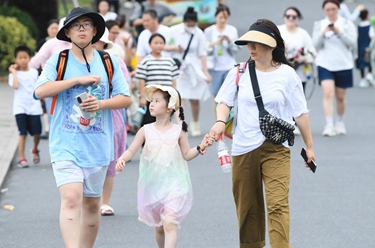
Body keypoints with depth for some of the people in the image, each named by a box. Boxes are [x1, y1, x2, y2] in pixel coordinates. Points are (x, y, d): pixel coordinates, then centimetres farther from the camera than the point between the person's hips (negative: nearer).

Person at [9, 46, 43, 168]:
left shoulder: (34, 72, 9)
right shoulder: (14, 74, -2)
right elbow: (15, 86, -21)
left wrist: (40, 103, 17)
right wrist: (14, 72, -13)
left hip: (34, 107, 3)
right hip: (20, 107, -3)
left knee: (37, 132, 1)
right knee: (23, 133, -6)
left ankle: (35, 150, 31)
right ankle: (22, 158, 0)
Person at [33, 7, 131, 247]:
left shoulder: (109, 63, 8)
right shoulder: (58, 61, 2)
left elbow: (125, 98, 6)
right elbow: (40, 91, -13)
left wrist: (101, 104, -13)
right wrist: (79, 79, -15)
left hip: (98, 145, 3)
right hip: (66, 144, -3)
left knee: (92, 203, 12)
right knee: (71, 199, -18)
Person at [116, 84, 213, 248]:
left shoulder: (178, 131, -3)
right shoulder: (146, 130, -1)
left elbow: (186, 155, 5)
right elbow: (131, 150, -3)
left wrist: (201, 147, -10)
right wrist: (122, 159, -23)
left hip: (174, 184, -3)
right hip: (152, 185, 3)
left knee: (169, 223, -17)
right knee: (158, 226, 15)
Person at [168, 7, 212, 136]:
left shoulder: (199, 33, -4)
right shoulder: (174, 31, -5)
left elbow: (202, 53, -2)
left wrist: (205, 72, -6)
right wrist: (173, 48, -17)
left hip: (194, 68, 1)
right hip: (178, 66, -1)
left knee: (194, 99, 4)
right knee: (180, 98, -13)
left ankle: (195, 124, 25)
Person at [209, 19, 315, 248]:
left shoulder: (287, 74, -3)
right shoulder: (239, 72, 1)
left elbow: (300, 113, 2)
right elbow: (225, 101, 8)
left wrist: (309, 146, 7)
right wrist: (220, 122, -14)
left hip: (276, 149, -2)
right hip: (244, 148, 3)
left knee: (278, 204, -14)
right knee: (247, 206, 11)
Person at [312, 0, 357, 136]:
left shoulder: (347, 24, 1)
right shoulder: (319, 25, 4)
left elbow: (352, 43, -8)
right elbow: (316, 45, -2)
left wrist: (339, 32, -21)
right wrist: (323, 33, -20)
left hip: (343, 64, 0)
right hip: (325, 64, 0)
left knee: (340, 96, 11)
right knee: (328, 93, -17)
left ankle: (340, 122, 32)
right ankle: (329, 125, -21)